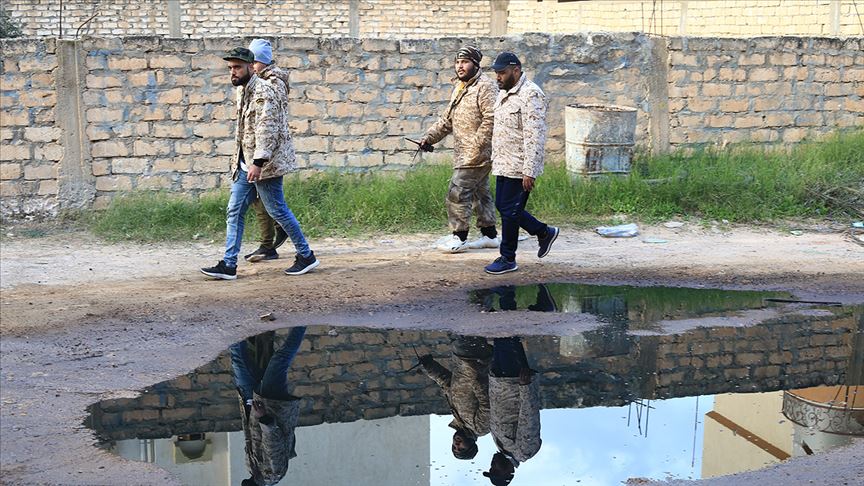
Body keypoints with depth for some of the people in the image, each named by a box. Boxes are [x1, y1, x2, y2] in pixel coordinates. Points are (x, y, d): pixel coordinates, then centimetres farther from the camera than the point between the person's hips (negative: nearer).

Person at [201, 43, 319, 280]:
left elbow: (267, 129, -24)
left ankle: (306, 256, 15)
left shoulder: (264, 91, -17)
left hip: (265, 163, -9)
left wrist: (258, 162, -30)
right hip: (245, 163, 9)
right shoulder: (243, 90, 13)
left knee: (277, 210, 0)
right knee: (235, 211, 4)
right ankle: (229, 265, 6)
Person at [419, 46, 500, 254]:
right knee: (479, 192, 15)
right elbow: (447, 119, 23)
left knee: (458, 192, -11)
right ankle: (490, 235, 24)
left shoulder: (485, 86, -13)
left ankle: (459, 238, -4)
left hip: (476, 153, -10)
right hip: (464, 153, 10)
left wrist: (476, 146, -23)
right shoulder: (459, 87, 18)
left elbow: (491, 119, -22)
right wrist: (430, 137, 12)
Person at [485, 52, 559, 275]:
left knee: (510, 211, -3)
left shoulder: (530, 95, -17)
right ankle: (544, 232, 29)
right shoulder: (504, 93, 14)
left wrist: (529, 172, -25)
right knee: (503, 206, 14)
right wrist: (495, 159, 20)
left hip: (519, 167, -10)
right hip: (503, 164, 10)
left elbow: (535, 137, -22)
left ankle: (508, 259, 11)